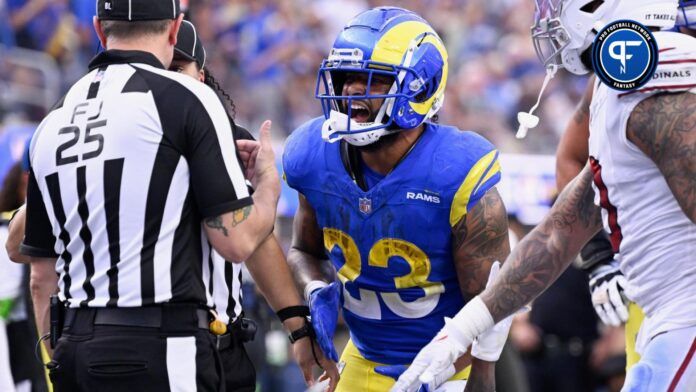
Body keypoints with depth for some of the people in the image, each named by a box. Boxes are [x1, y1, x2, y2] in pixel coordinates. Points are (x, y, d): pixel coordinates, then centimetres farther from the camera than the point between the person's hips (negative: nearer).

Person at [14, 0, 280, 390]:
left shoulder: (54, 121, 14)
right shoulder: (185, 99, -5)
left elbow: (43, 274, 17)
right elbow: (237, 241, -7)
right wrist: (269, 181, 12)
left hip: (75, 345, 7)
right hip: (163, 348, -7)